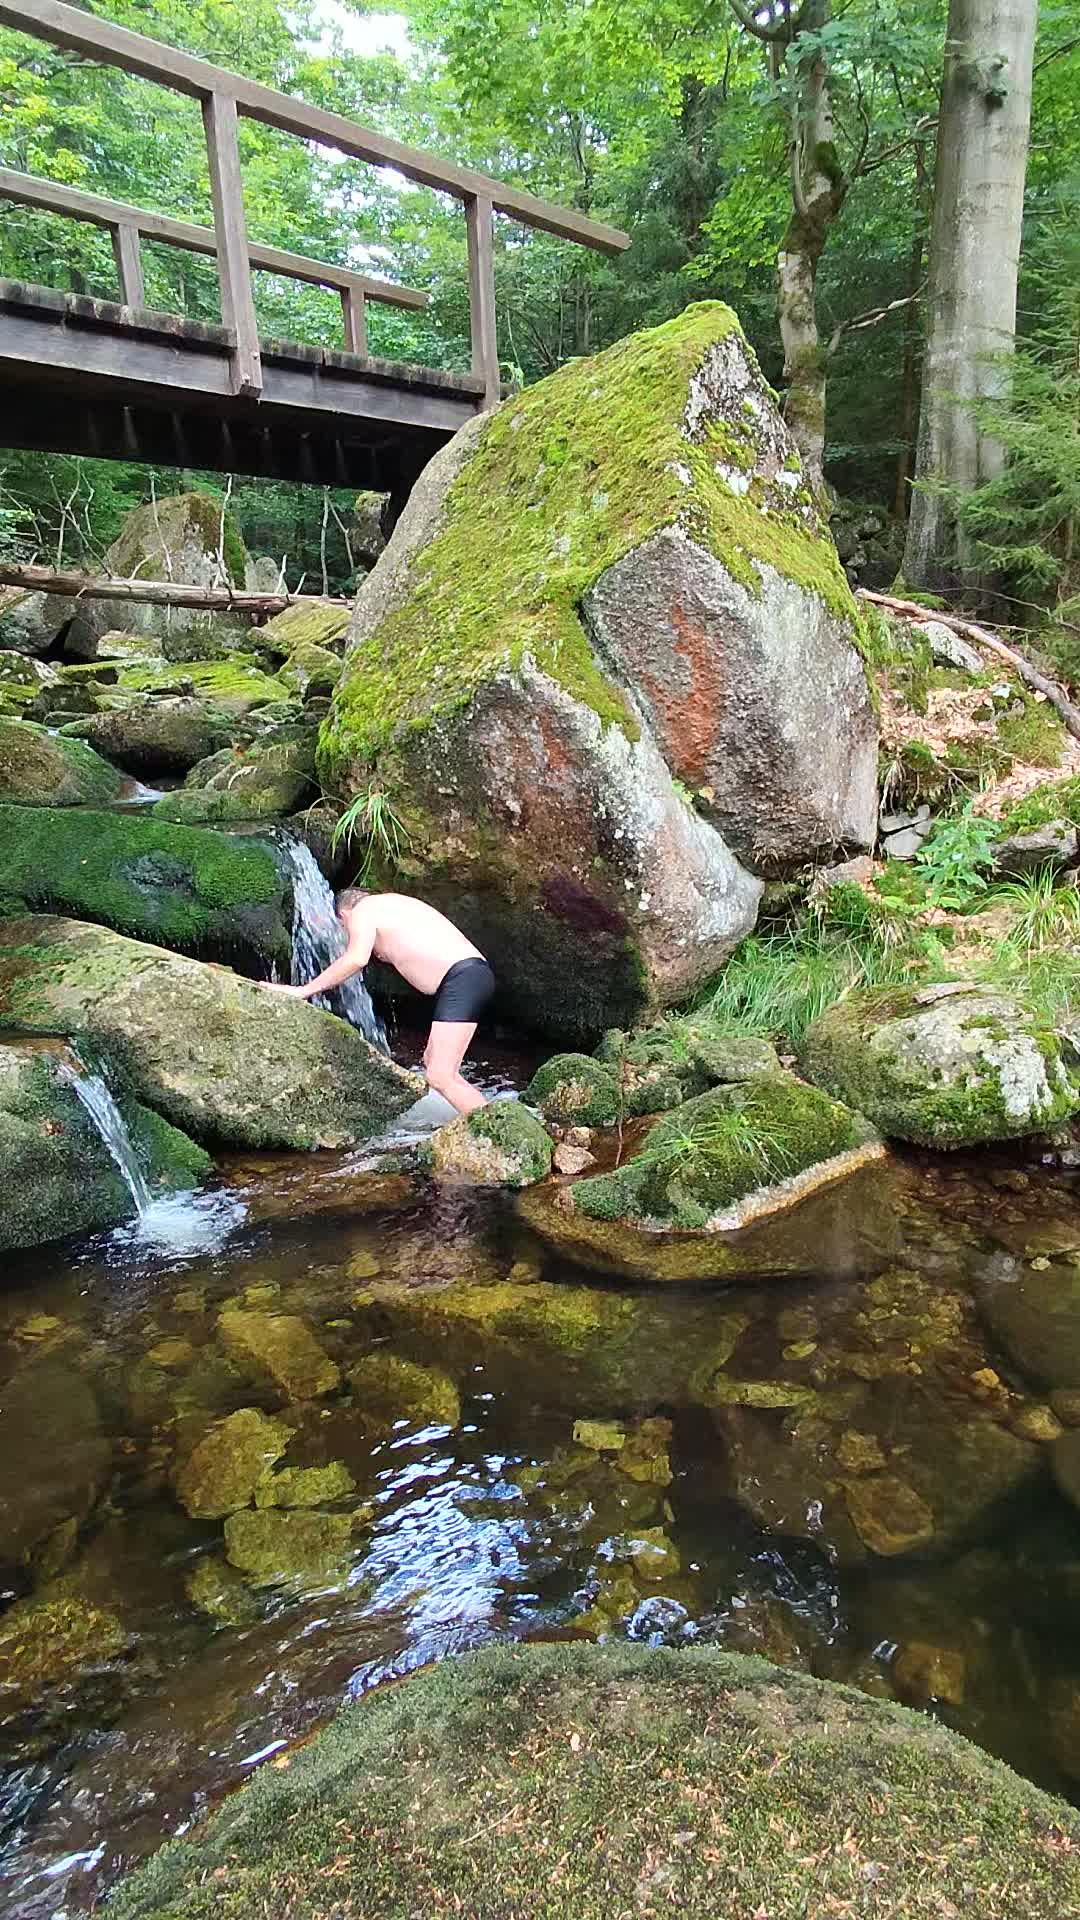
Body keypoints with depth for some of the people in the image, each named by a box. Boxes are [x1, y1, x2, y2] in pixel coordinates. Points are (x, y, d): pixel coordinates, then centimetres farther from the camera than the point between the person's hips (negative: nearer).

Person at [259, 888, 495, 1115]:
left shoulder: (363, 909, 4)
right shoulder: (391, 904, 30)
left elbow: (356, 959, -12)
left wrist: (303, 991, -8)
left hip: (463, 978, -10)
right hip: (475, 975, 10)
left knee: (439, 1077, -12)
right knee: (432, 1061, 19)